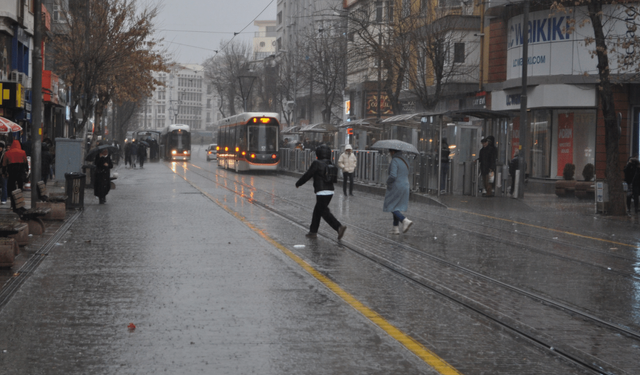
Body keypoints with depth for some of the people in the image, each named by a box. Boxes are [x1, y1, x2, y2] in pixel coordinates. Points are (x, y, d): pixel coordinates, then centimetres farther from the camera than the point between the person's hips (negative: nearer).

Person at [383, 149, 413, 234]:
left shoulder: (394, 161, -16)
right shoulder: (404, 161, 11)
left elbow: (393, 176, -25)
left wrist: (388, 182, -6)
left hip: (395, 188, -8)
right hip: (405, 186, 8)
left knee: (391, 207, 1)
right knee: (396, 207, 15)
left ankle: (405, 221, -17)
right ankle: (395, 228, 13)